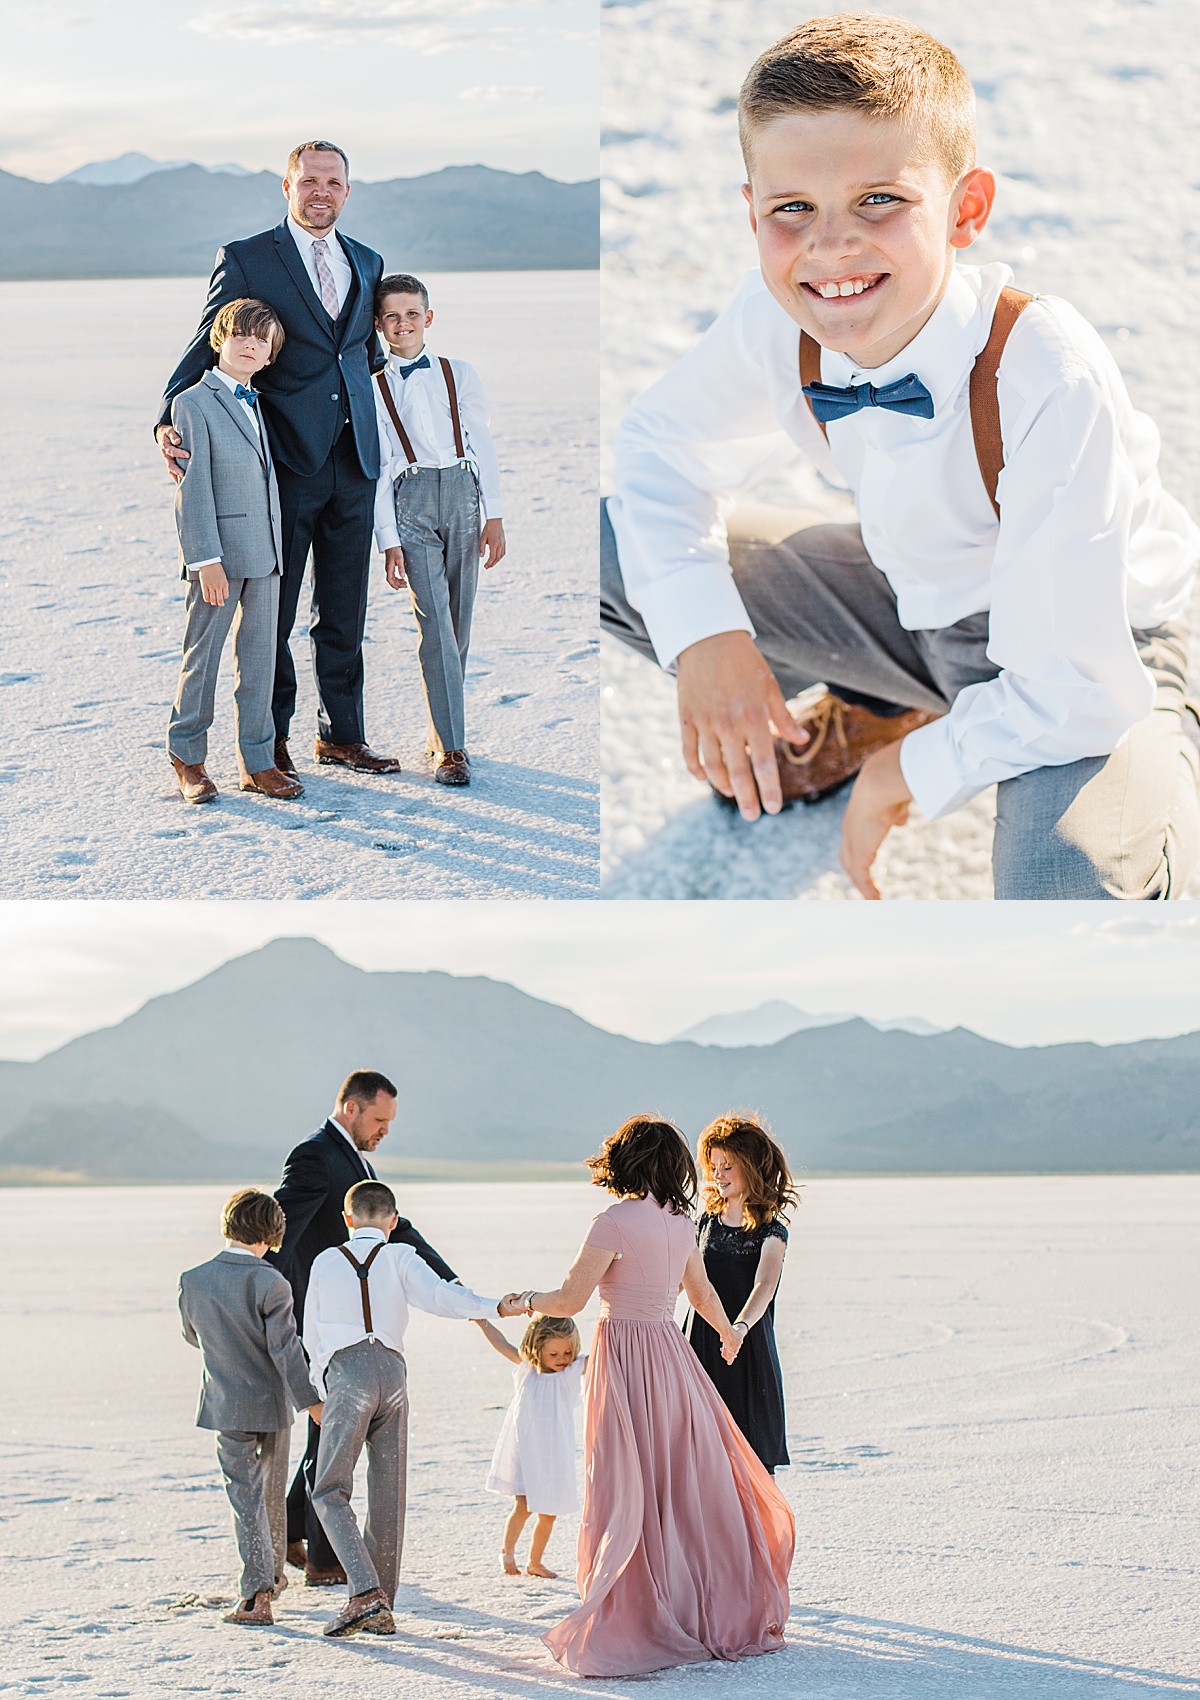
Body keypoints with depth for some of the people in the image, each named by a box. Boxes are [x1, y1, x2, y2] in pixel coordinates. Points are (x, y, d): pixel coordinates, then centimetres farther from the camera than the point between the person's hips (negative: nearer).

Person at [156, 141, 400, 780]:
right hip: (286, 461, -4)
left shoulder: (367, 263, 14)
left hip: (353, 462, 5)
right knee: (272, 610, 2)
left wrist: (372, 437, 19)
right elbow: (204, 349, -5)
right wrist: (169, 422, -20)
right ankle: (270, 741, 13)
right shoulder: (246, 259, -2)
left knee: (344, 612, 11)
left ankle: (340, 734, 21)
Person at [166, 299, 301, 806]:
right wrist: (206, 560, -18)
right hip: (218, 556, -7)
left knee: (259, 656, 9)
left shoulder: (258, 404, 14)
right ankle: (186, 756, 17)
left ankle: (257, 761, 16)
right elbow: (193, 492, -13)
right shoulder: (193, 403, -8)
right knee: (202, 655, 3)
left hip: (265, 554, 7)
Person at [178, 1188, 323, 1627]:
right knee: (272, 1492, 18)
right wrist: (311, 1401, -11)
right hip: (273, 1402, -1)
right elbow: (285, 1348, -17)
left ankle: (257, 1592, -11)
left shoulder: (192, 1281, -6)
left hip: (227, 1406, 1)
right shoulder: (269, 1283, -17)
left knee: (245, 1497, 2)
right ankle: (273, 1576, 34)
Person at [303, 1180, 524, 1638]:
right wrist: (496, 1307, -12)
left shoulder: (325, 1263, 15)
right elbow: (438, 1295, -9)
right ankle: (380, 1606, 12)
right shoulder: (399, 1257, 10)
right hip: (392, 1371, 1)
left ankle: (366, 1594, -16)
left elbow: (312, 1337, 20)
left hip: (345, 1374, -1)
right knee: (388, 1495, 9)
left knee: (329, 1492, 2)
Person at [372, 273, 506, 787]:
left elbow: (482, 445, 11)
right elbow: (378, 467, 6)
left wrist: (494, 516, 3)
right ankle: (451, 748, -12)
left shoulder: (459, 374, 12)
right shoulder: (373, 389, 8)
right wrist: (388, 541, -1)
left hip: (462, 494, 2)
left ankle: (442, 731, 18)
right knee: (434, 624, -11)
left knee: (458, 623, 4)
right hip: (412, 503, -2)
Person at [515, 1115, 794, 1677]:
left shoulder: (615, 1222, -13)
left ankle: (630, 1629, 0)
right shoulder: (681, 1222, 7)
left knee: (627, 1496, -2)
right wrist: (728, 1333, 44)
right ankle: (720, 1614, 20)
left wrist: (529, 1300, 7)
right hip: (672, 1353, 6)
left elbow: (569, 1300, -14)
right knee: (691, 1486, 13)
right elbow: (702, 1295, 24)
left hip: (625, 1358, -6)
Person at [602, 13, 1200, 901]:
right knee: (615, 549, -7)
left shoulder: (1052, 382, -37)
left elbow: (1070, 692, -34)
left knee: (1064, 875, -39)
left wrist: (906, 777, -19)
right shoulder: (772, 322, -20)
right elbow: (664, 443, 1)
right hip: (910, 597, 6)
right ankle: (871, 708, 18)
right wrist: (705, 638, -16)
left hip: (1084, 653, -6)